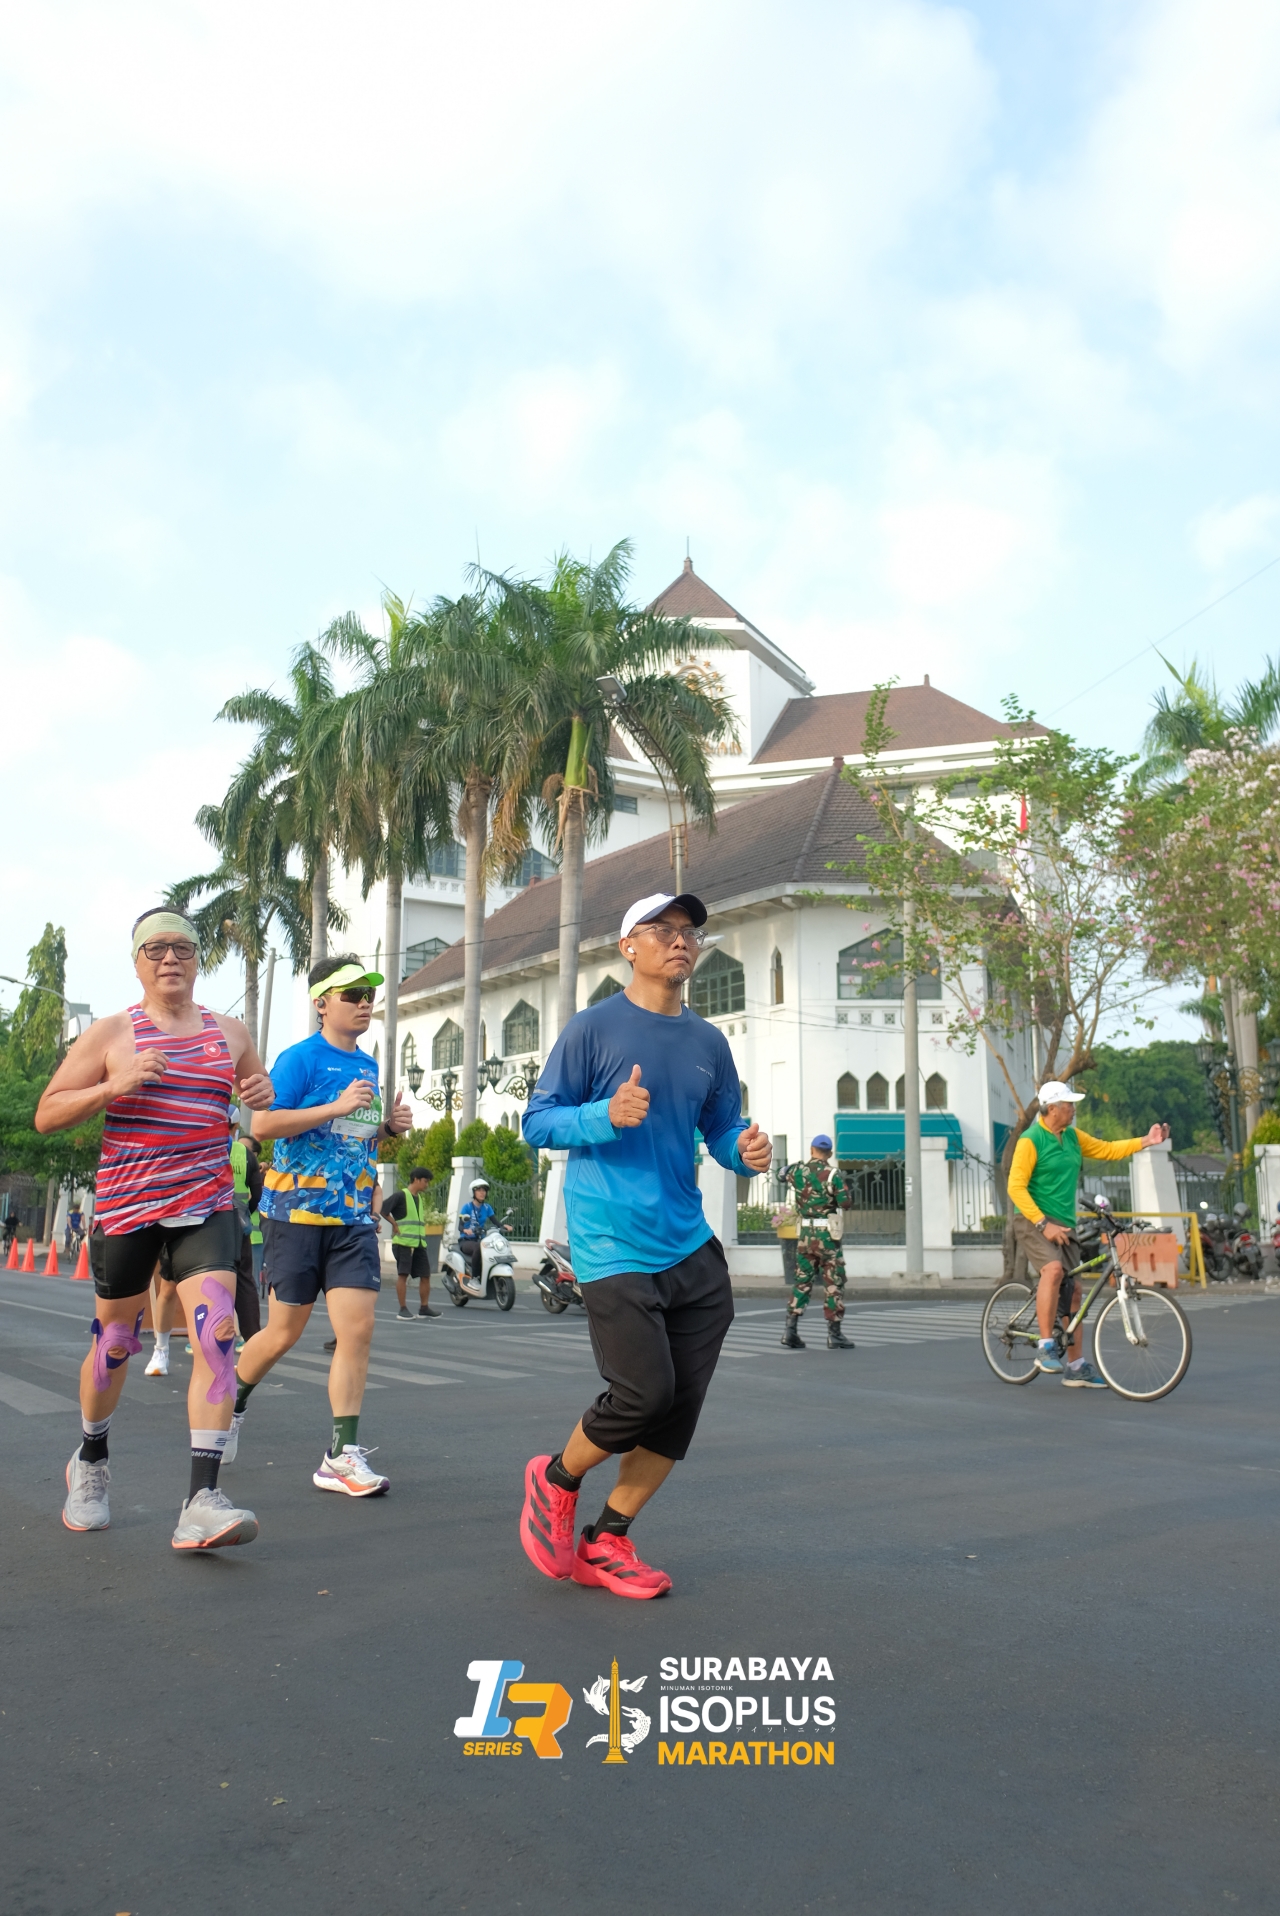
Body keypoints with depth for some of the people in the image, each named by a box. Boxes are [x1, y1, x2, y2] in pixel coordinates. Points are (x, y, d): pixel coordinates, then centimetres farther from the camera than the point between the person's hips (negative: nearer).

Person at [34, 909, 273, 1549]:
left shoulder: (230, 1033, 9)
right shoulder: (111, 1033, 1)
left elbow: (257, 1087, 25)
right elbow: (47, 1115, -2)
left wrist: (263, 1094, 0)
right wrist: (115, 1085, -18)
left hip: (206, 1205, 1)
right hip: (126, 1205, -1)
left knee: (216, 1333, -17)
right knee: (114, 1340, 12)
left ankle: (201, 1503, -18)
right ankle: (90, 1464, 40)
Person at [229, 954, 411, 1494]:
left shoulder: (369, 1066, 13)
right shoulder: (300, 1058, -8)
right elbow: (262, 1124, -19)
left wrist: (390, 1127, 4)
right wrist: (337, 1105, -23)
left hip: (354, 1218, 5)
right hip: (298, 1212, -5)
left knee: (358, 1329, -6)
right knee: (283, 1333, 6)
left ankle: (342, 1456, 0)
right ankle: (228, 1402, 36)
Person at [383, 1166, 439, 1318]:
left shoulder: (419, 1198, 17)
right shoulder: (400, 1195, -8)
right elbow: (382, 1209, -18)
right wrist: (395, 1225, -12)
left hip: (419, 1243, 8)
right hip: (403, 1242, -8)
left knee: (425, 1275, 7)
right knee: (403, 1274, -6)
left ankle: (424, 1308, 16)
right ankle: (403, 1309, -1)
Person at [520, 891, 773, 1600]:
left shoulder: (708, 1042, 12)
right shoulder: (593, 1028, -4)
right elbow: (536, 1122, -4)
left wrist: (746, 1151, -5)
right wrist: (606, 1115, -21)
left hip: (693, 1249, 6)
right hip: (613, 1248, -6)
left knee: (681, 1408, 5)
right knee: (643, 1394, -13)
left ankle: (606, 1542, 23)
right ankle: (555, 1479, 18)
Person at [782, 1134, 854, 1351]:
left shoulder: (797, 1172, 3)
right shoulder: (833, 1175, -11)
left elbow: (782, 1174, 25)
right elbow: (845, 1203, -16)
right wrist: (833, 1197, 5)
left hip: (805, 1234, 5)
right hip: (827, 1235, -5)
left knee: (802, 1282, 12)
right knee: (834, 1285, 4)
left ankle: (790, 1331, 8)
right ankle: (834, 1335, 4)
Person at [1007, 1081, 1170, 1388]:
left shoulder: (1072, 1136, 11)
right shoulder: (1030, 1140, -12)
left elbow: (1107, 1150, 17)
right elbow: (1016, 1187, -17)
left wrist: (1145, 1141, 4)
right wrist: (1043, 1224, -22)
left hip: (1064, 1224, 8)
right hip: (1034, 1223, -8)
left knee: (1073, 1290, 6)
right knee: (1053, 1270, -32)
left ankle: (1076, 1368, 14)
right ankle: (1046, 1348, -22)